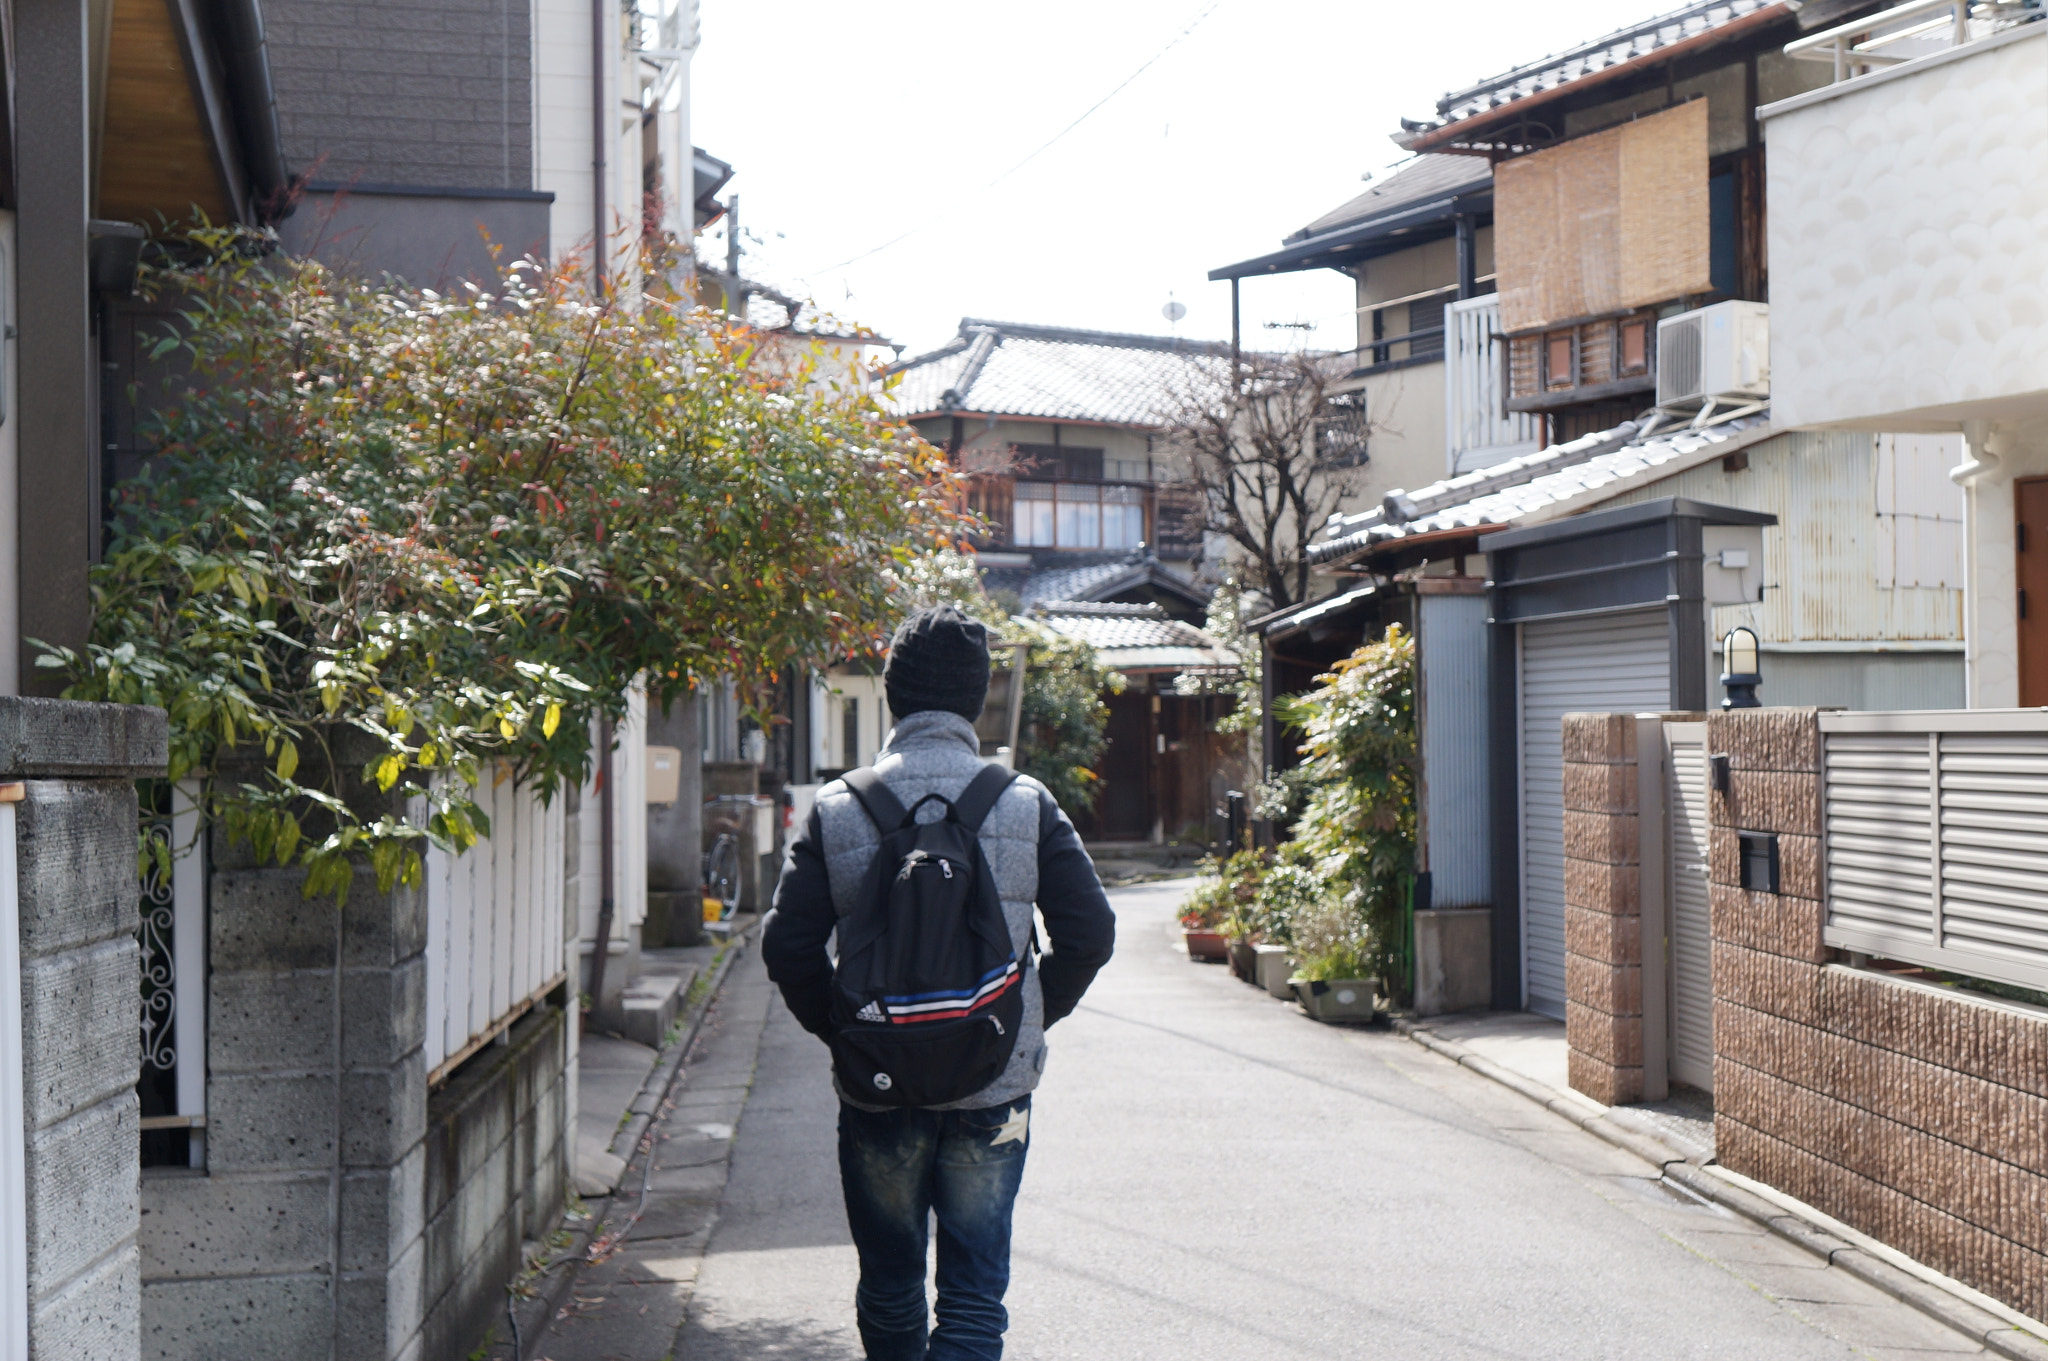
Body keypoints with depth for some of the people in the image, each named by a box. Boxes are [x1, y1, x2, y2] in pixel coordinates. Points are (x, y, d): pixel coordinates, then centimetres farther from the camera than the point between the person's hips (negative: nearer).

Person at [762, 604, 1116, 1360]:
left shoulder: (838, 809, -3)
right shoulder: (1025, 804, -3)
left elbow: (787, 946, -6)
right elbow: (1090, 935, -6)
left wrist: (842, 1030, 8)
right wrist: (1030, 1022, 8)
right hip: (993, 1089, -1)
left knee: (889, 1291, 18)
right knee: (974, 1295, 5)